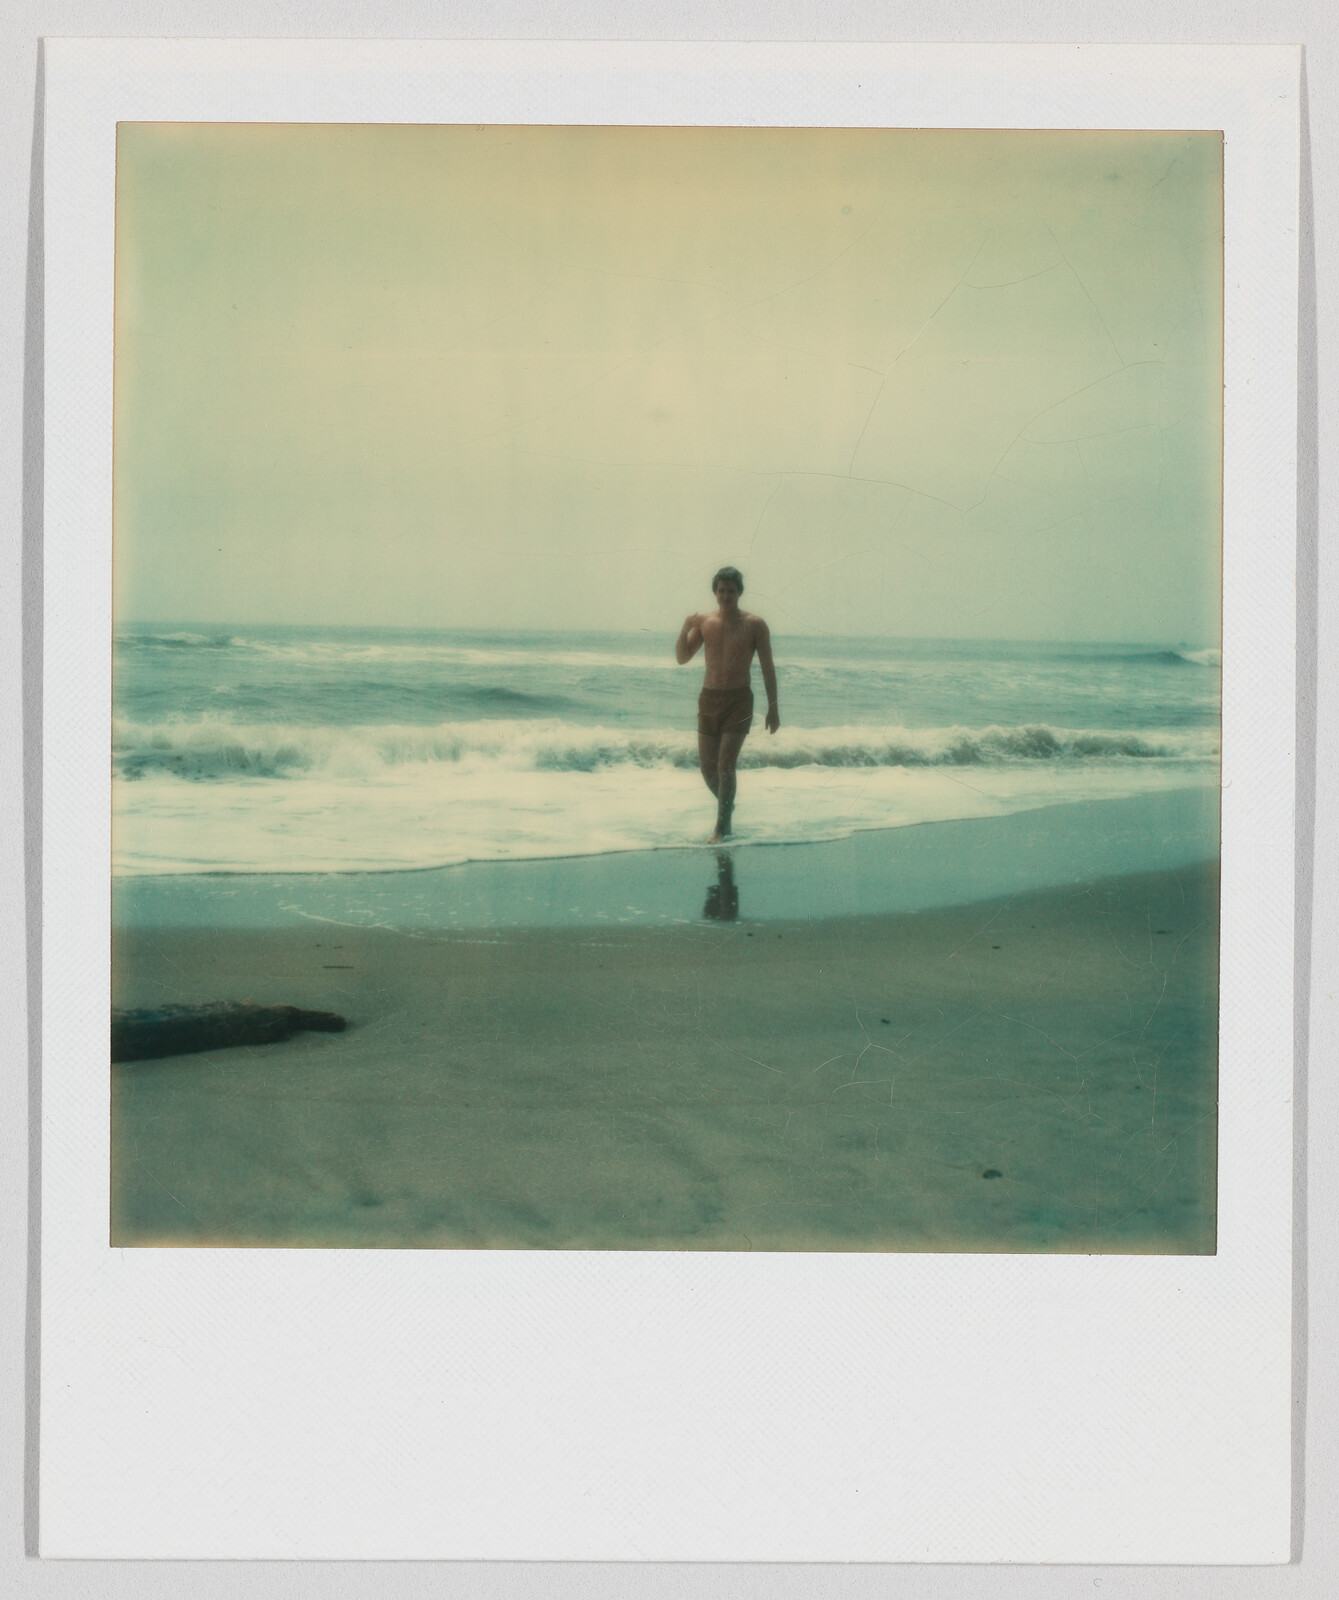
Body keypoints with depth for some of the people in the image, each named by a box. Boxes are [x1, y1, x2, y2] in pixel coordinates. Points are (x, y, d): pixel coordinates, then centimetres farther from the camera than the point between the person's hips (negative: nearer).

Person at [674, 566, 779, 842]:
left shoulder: (754, 624, -3)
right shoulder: (704, 621, 4)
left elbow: (767, 669, 1)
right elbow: (682, 658, 5)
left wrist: (773, 709, -2)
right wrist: (685, 629, -13)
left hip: (739, 700, -4)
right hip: (708, 698, 4)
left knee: (726, 765, -12)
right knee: (707, 767, 7)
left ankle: (722, 829, -6)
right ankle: (727, 806, 34)